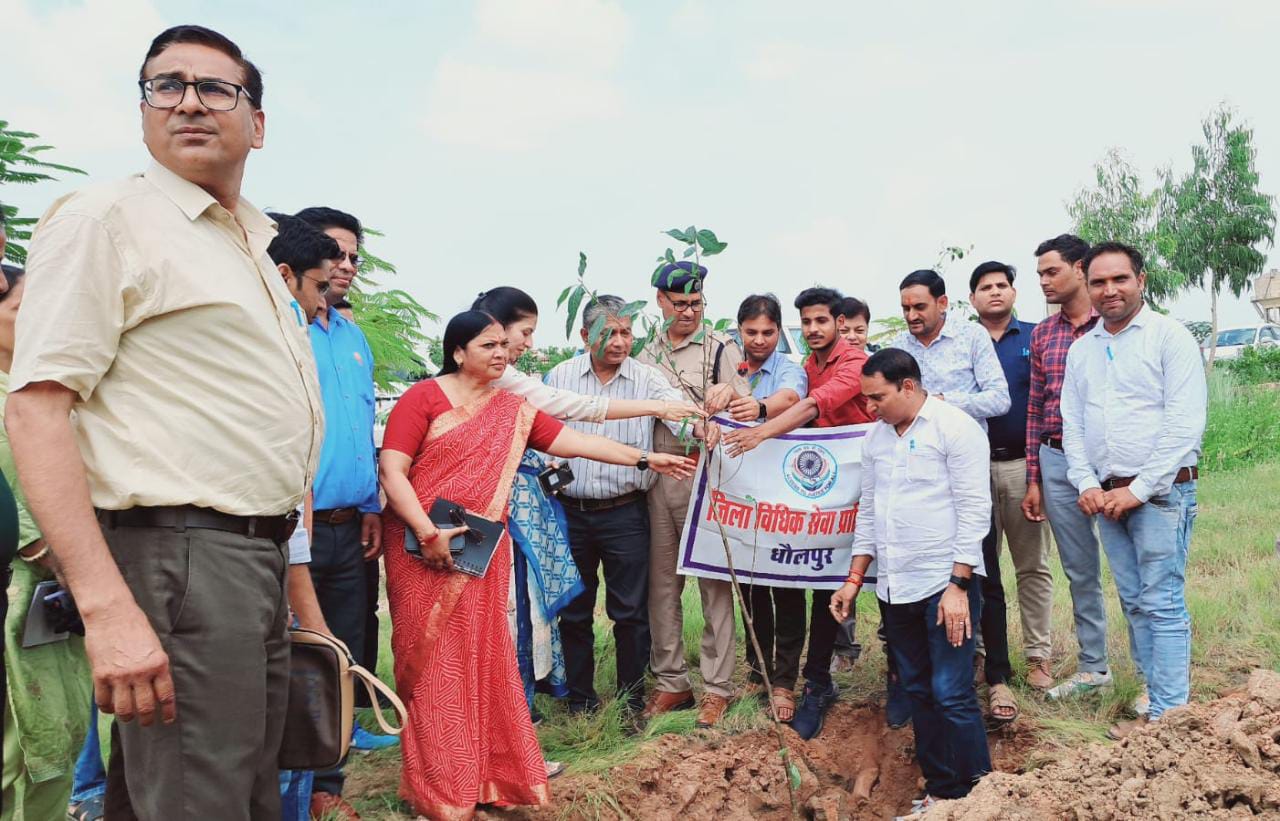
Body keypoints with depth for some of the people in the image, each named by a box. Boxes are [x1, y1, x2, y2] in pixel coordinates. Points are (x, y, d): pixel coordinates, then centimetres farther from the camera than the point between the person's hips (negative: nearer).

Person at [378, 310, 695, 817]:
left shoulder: (513, 410, 10)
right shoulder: (423, 398, -4)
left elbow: (571, 441, 5)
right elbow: (391, 471, -10)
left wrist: (645, 459, 0)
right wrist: (427, 532, -19)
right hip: (425, 551, -4)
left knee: (481, 658, 6)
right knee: (433, 662, 0)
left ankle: (482, 775, 16)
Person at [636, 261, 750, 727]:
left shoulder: (721, 349, 2)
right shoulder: (647, 355, 14)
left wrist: (728, 393, -28)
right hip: (657, 477, 4)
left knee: (715, 583, 0)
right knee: (662, 584, 9)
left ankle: (717, 686, 10)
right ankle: (671, 681, 21)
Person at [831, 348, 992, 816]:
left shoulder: (955, 427, -9)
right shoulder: (876, 437, 12)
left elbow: (974, 510, -13)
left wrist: (958, 584, -16)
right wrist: (855, 578, 13)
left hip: (945, 584, -6)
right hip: (896, 587, 7)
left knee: (952, 694, -6)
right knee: (919, 693, 11)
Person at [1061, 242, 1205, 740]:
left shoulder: (1169, 337, -5)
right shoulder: (1081, 350, 13)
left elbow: (1185, 423, -12)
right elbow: (1072, 425, 13)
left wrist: (1139, 490, -14)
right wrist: (1087, 484, -1)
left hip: (1161, 493, -6)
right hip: (1107, 496, 6)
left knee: (1163, 604, -5)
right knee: (1134, 603, 10)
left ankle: (1169, 715, 1)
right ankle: (1157, 700, 18)